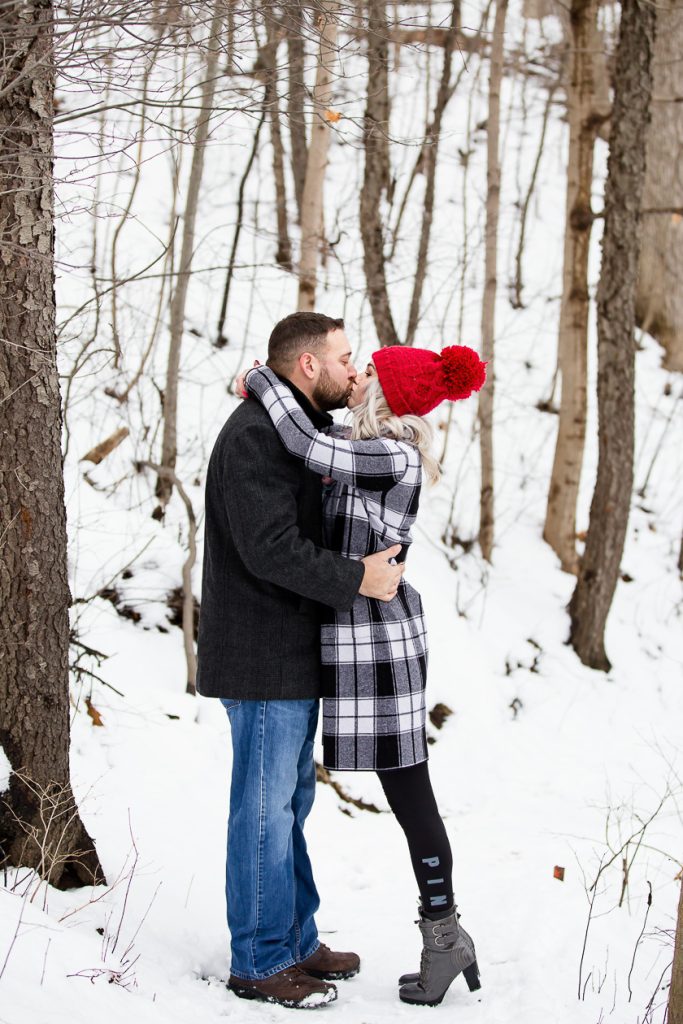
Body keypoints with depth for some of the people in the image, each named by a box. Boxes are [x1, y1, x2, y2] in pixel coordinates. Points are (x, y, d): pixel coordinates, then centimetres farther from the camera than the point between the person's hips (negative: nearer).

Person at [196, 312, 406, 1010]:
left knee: (289, 800, 17)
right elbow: (269, 547, -26)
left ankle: (296, 942, 28)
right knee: (265, 807, -3)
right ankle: (258, 963, 5)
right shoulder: (256, 434, -18)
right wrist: (357, 580, -21)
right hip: (263, 657, -11)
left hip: (296, 651, 11)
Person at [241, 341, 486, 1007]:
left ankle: (444, 933, 5)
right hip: (366, 635, 9)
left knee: (408, 792, -3)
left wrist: (261, 379, -9)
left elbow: (307, 444, -23)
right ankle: (444, 935, 16)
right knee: (406, 793, 11)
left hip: (377, 636, -9)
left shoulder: (392, 458, -16)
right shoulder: (379, 454, 12)